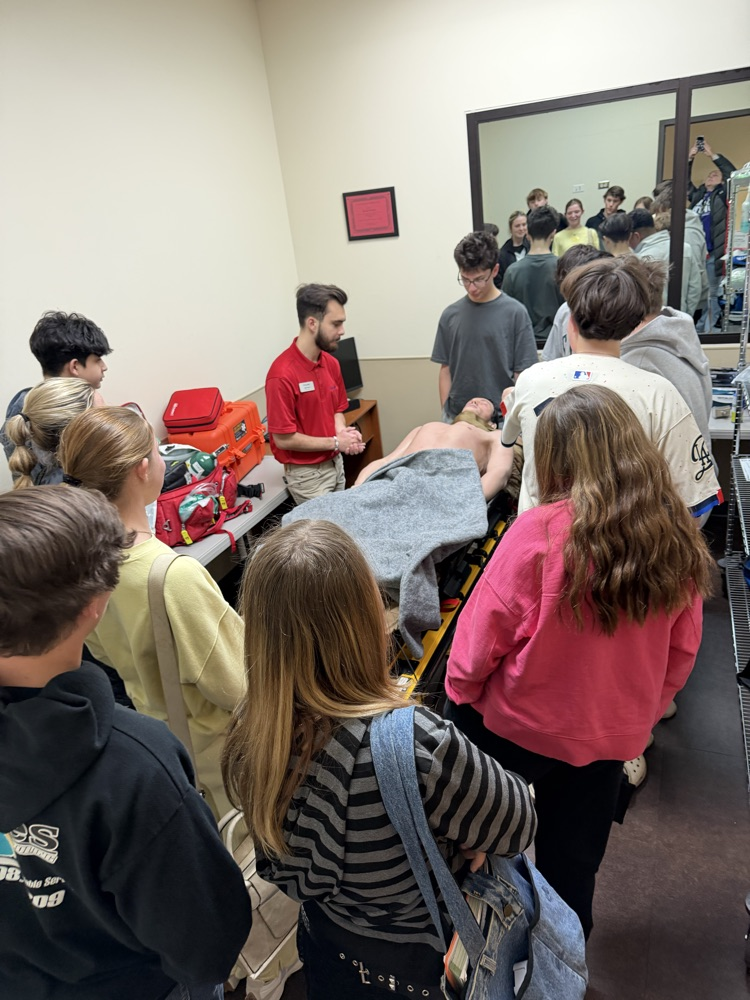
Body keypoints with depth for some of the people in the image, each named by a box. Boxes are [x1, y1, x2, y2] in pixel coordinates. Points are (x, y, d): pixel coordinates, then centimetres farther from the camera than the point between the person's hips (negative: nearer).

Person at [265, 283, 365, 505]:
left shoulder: (331, 363, 1)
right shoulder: (283, 374, -23)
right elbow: (283, 439, -21)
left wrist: (342, 432, -9)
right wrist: (335, 442, -15)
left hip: (336, 463, 7)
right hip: (307, 473, -7)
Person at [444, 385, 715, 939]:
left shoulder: (541, 532, -27)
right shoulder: (678, 538, -10)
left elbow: (485, 629, -18)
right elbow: (683, 650, 2)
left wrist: (460, 690, 1)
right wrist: (643, 711, 17)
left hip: (518, 726, -4)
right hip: (612, 735, 4)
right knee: (574, 862, 25)